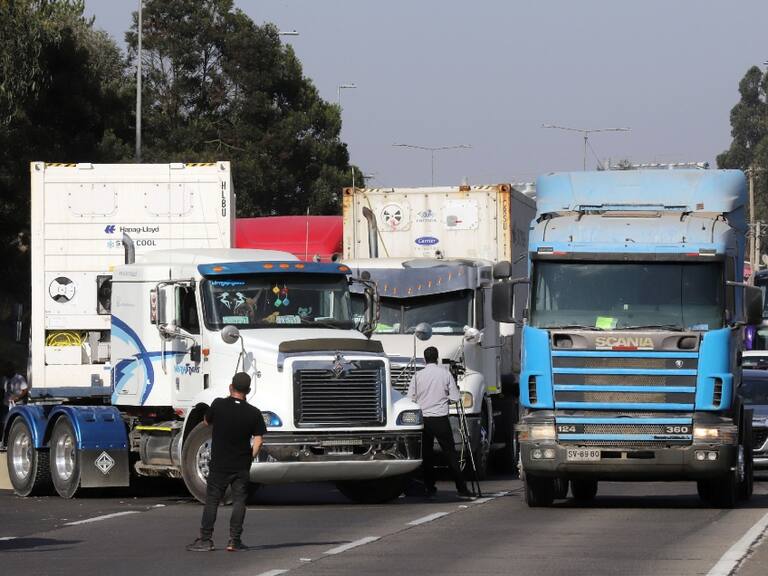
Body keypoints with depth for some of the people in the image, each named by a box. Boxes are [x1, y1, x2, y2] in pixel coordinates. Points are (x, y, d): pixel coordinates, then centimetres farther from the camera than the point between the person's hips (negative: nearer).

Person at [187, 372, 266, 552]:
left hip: (219, 464, 0)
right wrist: (249, 458, 5)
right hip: (241, 467, 0)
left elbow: (207, 422, 10)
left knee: (212, 501, 6)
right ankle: (234, 541, 2)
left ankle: (205, 540, 5)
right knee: (239, 502, 6)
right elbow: (258, 441, -7)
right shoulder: (254, 413, -7)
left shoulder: (219, 405, -9)